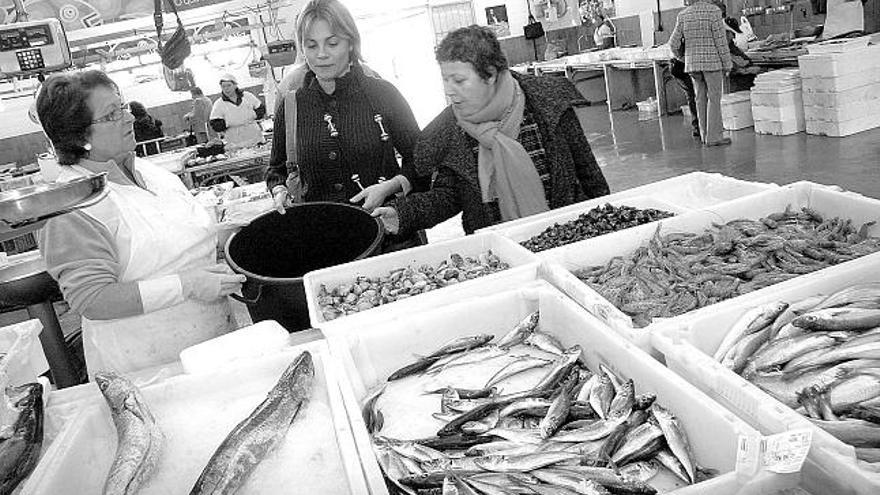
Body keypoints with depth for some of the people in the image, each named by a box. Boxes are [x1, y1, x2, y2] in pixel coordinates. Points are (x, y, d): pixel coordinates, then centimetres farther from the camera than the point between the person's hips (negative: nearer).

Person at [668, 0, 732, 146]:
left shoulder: (683, 15, 2)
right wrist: (727, 65, -4)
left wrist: (680, 55, 25)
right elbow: (721, 41, -12)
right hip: (712, 63, -5)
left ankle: (705, 135, 12)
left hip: (693, 64, 5)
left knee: (701, 99, 10)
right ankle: (714, 136, -3)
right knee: (714, 98, -1)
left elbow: (674, 43, 3)